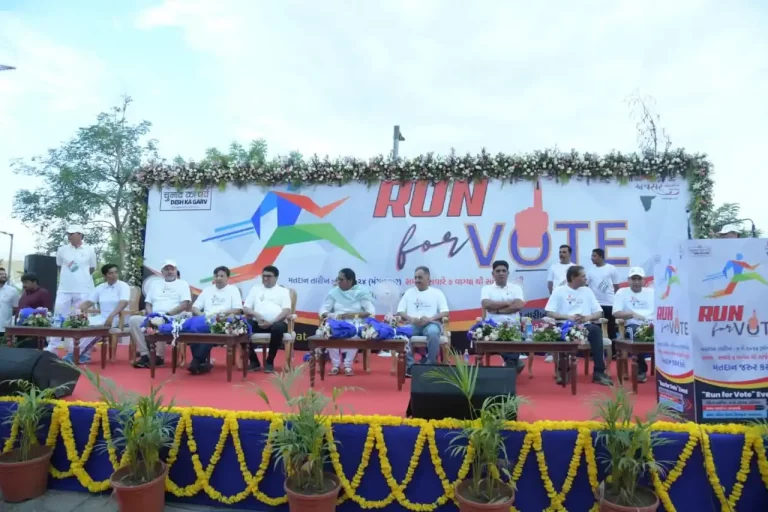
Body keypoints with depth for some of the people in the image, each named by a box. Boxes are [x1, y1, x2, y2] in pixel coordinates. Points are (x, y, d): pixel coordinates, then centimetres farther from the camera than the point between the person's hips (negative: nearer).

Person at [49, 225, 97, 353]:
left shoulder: (89, 250, -1)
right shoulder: (62, 250, 4)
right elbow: (59, 267, 18)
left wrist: (81, 277, 5)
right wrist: (68, 278, 12)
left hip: (83, 290, -2)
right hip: (64, 289, 2)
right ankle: (52, 348, 15)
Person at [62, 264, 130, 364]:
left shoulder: (123, 286, -6)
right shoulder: (100, 288, 12)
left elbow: (123, 303, -21)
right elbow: (88, 303, 12)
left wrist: (111, 316, -33)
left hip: (117, 318, -6)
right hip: (102, 317, 6)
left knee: (94, 327, -29)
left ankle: (74, 354, -16)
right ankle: (84, 355, -13)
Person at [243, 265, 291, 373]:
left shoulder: (283, 291, 13)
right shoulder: (255, 289, 22)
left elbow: (286, 311, -1)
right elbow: (245, 308, 13)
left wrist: (271, 322, -16)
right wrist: (256, 315, -10)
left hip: (276, 323, -2)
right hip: (258, 323, 3)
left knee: (278, 329, -37)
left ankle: (269, 362, -15)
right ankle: (254, 361, -8)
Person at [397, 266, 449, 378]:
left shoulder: (437, 293, 13)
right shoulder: (409, 292, 19)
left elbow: (445, 312, 2)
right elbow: (400, 311, 10)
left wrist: (430, 318, -17)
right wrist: (410, 318, -12)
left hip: (431, 323, -1)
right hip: (412, 324, 2)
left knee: (433, 332, -38)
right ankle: (409, 366, -23)